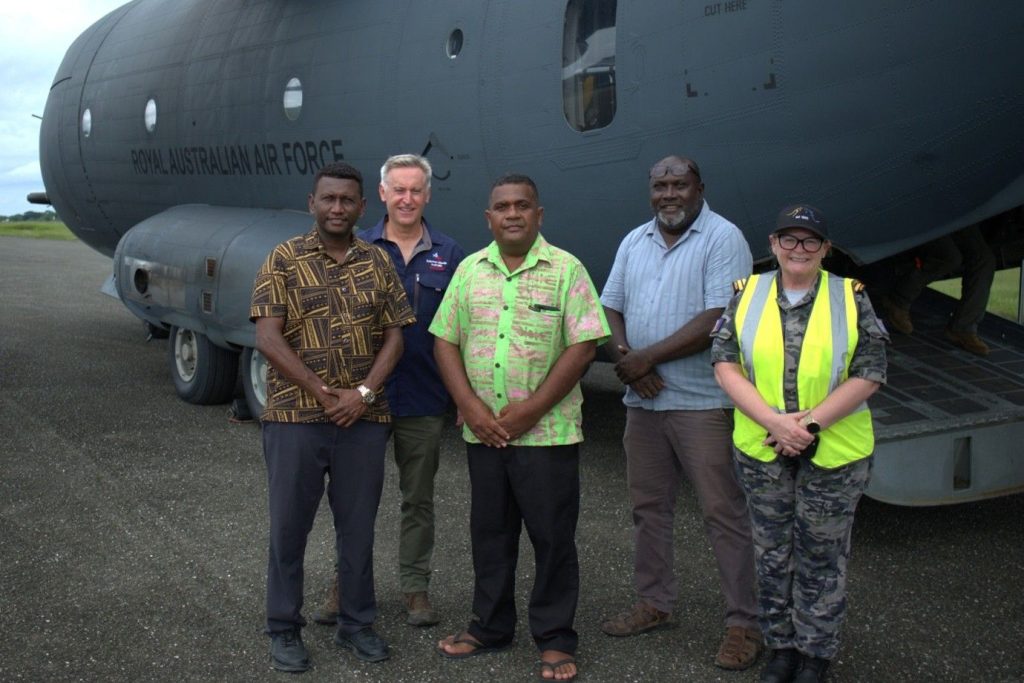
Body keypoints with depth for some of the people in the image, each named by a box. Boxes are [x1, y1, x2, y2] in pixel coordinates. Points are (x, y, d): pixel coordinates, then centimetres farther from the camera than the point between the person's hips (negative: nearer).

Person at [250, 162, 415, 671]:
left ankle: (356, 623, 26)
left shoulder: (378, 263, 8)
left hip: (363, 419, 3)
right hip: (295, 417, -3)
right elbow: (267, 338, -9)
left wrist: (363, 393, -10)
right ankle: (284, 629, 21)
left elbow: (394, 336, 5)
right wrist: (324, 394, -13)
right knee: (289, 525, 6)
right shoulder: (285, 259, -2)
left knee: (358, 525, 11)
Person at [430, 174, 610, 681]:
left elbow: (583, 347, -9)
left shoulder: (565, 269, -4)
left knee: (553, 536, 3)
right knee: (489, 533, 14)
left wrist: (532, 409, -14)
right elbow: (445, 341, 7)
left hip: (548, 431, -4)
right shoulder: (469, 270, 8)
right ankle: (490, 627, 29)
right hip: (483, 430, 4)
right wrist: (469, 406, -6)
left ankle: (555, 640, 16)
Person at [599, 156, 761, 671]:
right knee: (648, 507, 14)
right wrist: (625, 356, -8)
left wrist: (646, 357, -14)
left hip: (702, 401, -6)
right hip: (643, 399, 7)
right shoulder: (634, 242, 13)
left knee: (723, 512, -3)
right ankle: (655, 603, 29)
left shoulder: (723, 239, -8)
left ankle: (744, 624, 7)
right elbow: (609, 309, 12)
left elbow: (717, 320, -17)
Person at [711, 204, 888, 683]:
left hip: (835, 453, -1)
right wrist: (775, 421, -16)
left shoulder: (851, 299, 0)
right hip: (761, 450, 2)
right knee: (772, 553, 12)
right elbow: (725, 364, -4)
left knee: (822, 556, 8)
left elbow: (869, 374, -5)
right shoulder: (747, 295, 3)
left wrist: (811, 423, -14)